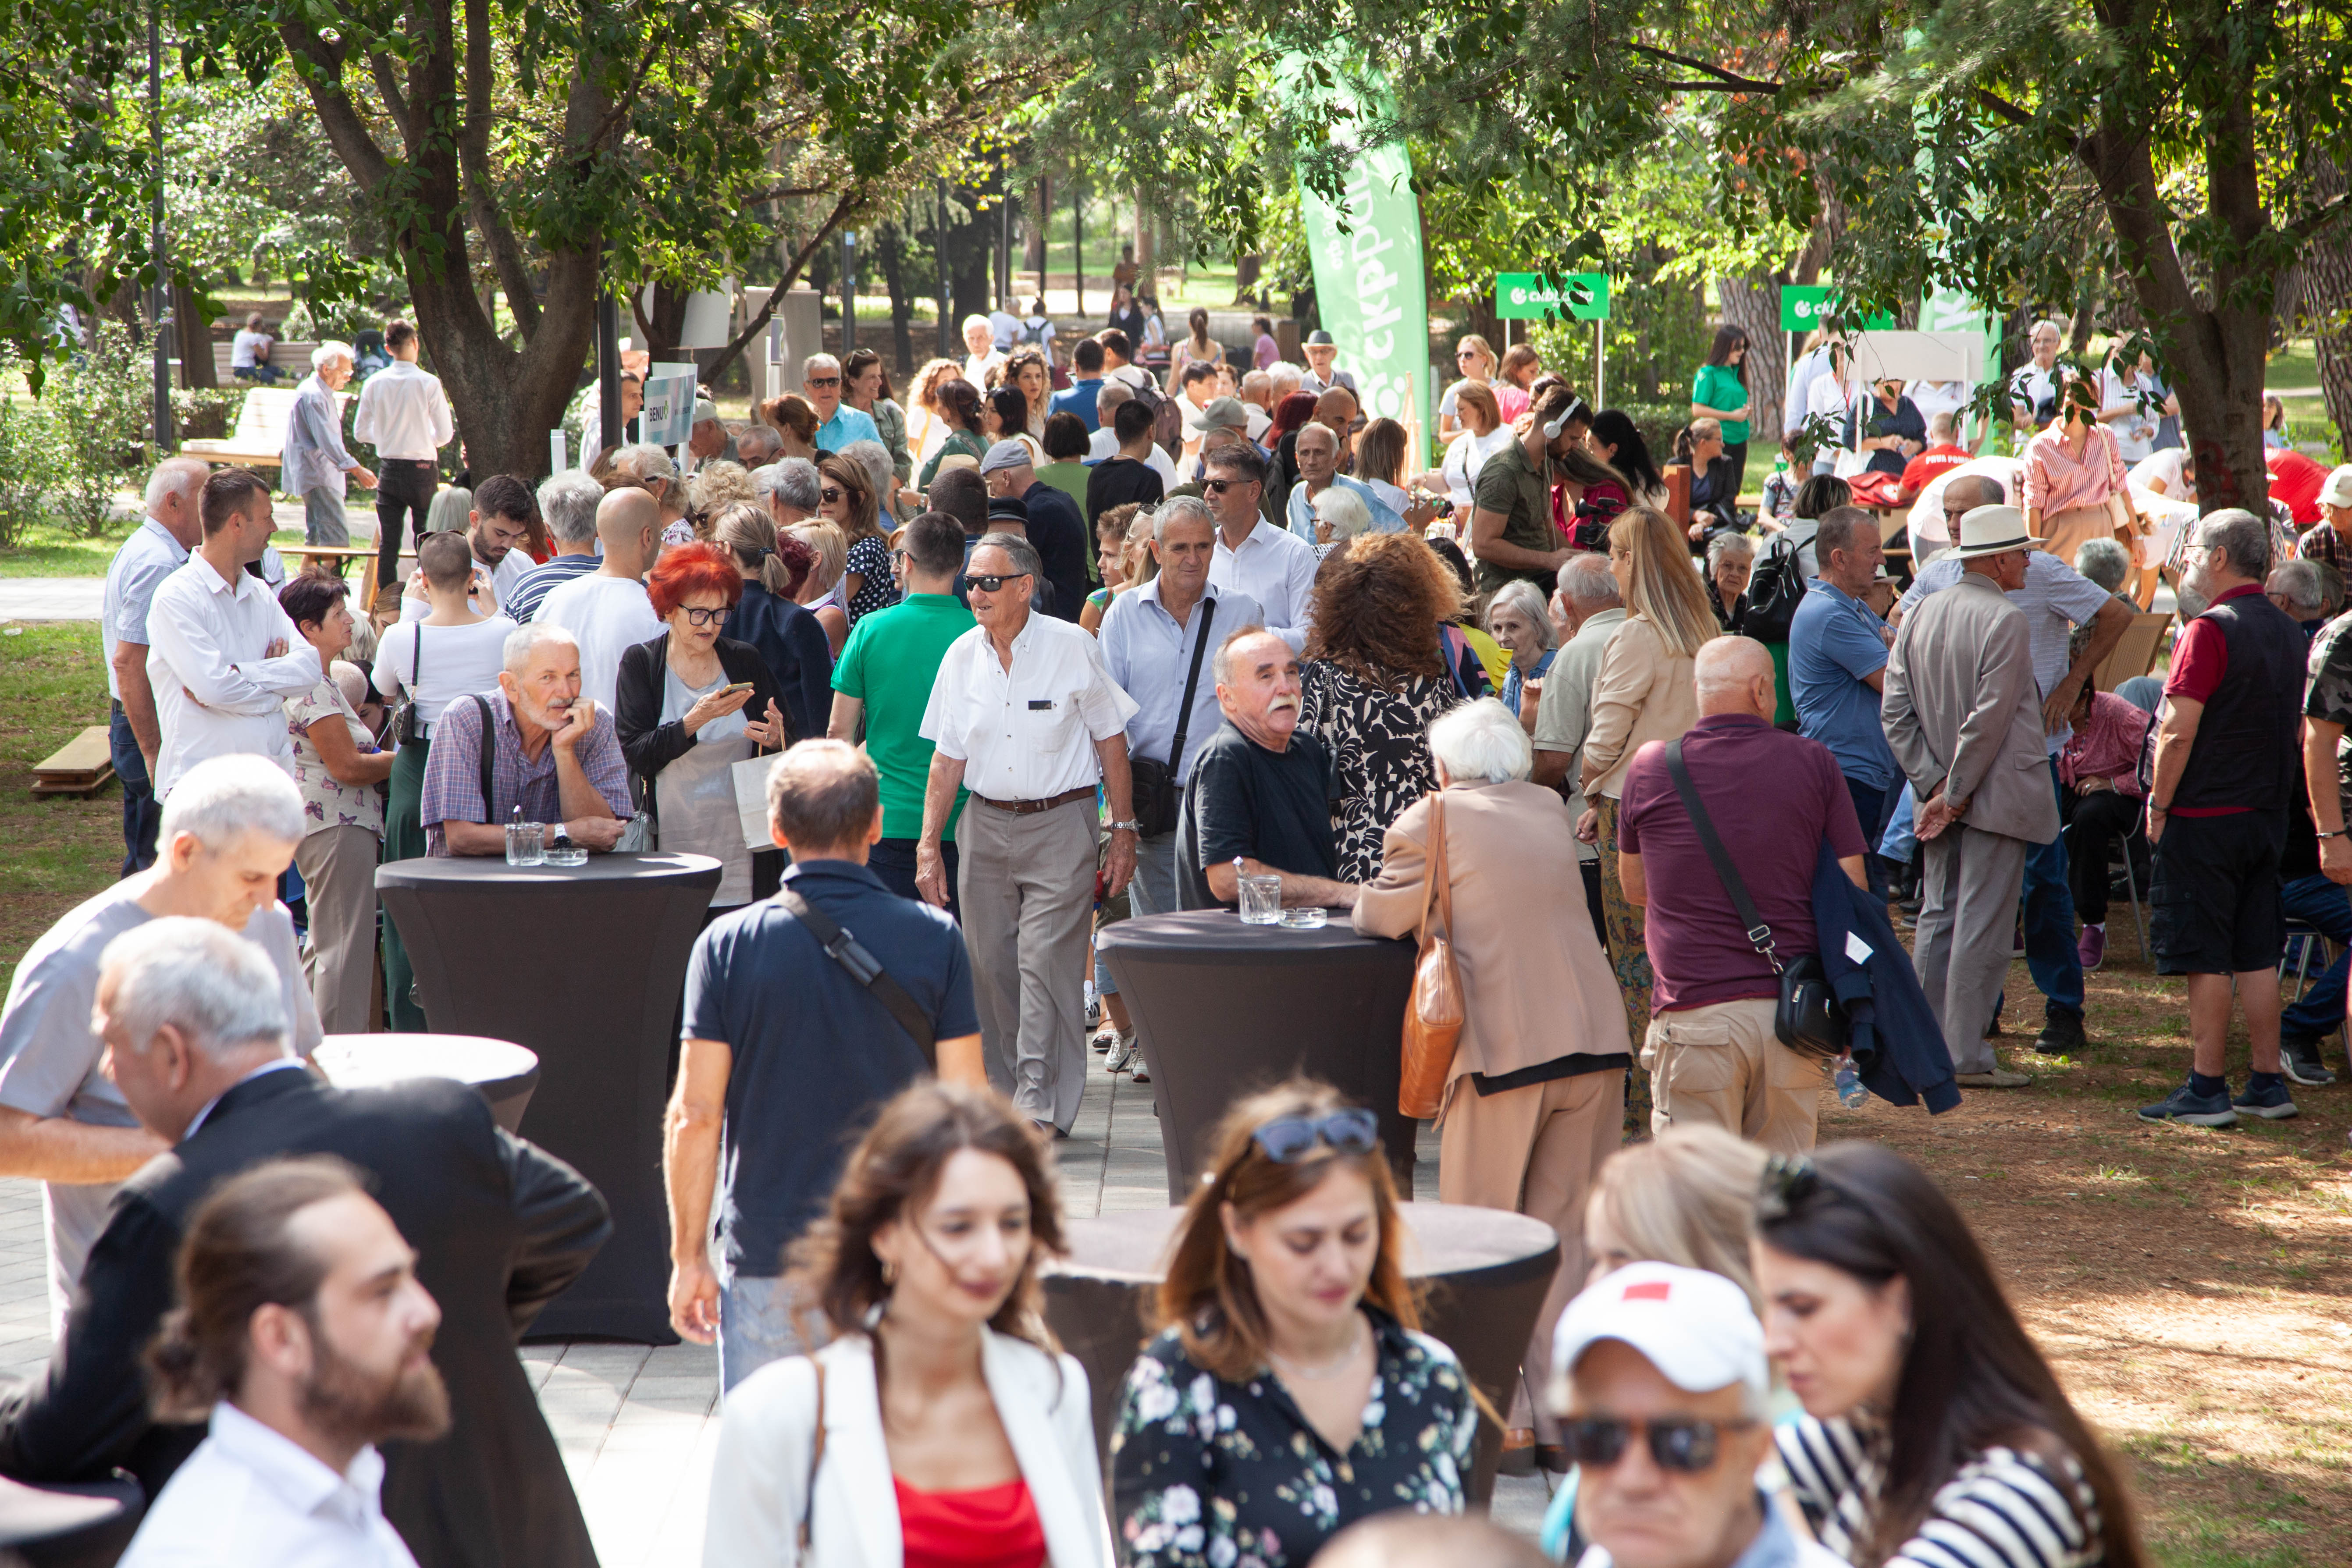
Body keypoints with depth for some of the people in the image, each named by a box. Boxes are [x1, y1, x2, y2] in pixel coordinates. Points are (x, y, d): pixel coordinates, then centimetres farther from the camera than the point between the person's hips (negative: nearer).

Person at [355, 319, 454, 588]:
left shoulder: (375, 383, -3)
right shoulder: (429, 383, -12)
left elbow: (361, 432, 6)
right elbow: (446, 435, -7)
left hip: (388, 470, 3)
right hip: (423, 469, -3)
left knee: (388, 543, 8)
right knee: (427, 543, 4)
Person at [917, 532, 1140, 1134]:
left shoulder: (1072, 648, -6)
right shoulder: (962, 656, 5)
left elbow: (1111, 742, 0)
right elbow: (946, 759, 10)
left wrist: (1123, 830, -1)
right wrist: (929, 843, 5)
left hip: (1060, 820, -4)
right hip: (986, 824, 4)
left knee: (1045, 961, -11)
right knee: (991, 966, 4)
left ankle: (1042, 1105, -9)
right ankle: (1004, 1096, 15)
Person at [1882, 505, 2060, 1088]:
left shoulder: (1919, 616, 7)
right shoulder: (2006, 622, -15)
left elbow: (1896, 710, 4)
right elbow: (1989, 720, -19)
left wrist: (1934, 783, 1)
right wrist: (1958, 793, -12)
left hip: (1940, 796, 7)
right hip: (1997, 796, -7)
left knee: (1938, 918, 13)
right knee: (1983, 924, -4)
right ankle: (1967, 1055, -3)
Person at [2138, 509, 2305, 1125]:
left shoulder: (2210, 630, -15)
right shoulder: (2288, 632, 9)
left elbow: (2178, 730, -18)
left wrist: (2159, 805, -9)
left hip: (2204, 818, -7)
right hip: (2268, 815, 7)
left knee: (2206, 958, -3)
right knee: (2257, 956, 11)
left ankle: (2207, 1091, -2)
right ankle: (2268, 1085, 13)